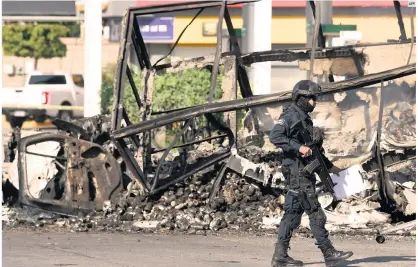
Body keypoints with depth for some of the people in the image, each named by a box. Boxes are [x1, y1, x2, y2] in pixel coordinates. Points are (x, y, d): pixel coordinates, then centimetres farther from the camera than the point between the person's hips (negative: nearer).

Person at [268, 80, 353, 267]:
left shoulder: (305, 118, 19)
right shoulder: (291, 115, -10)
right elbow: (275, 136, -23)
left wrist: (329, 166, 25)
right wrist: (299, 148, -28)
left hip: (304, 172, 10)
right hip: (296, 171, -10)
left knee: (292, 213, 8)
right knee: (315, 213, -7)